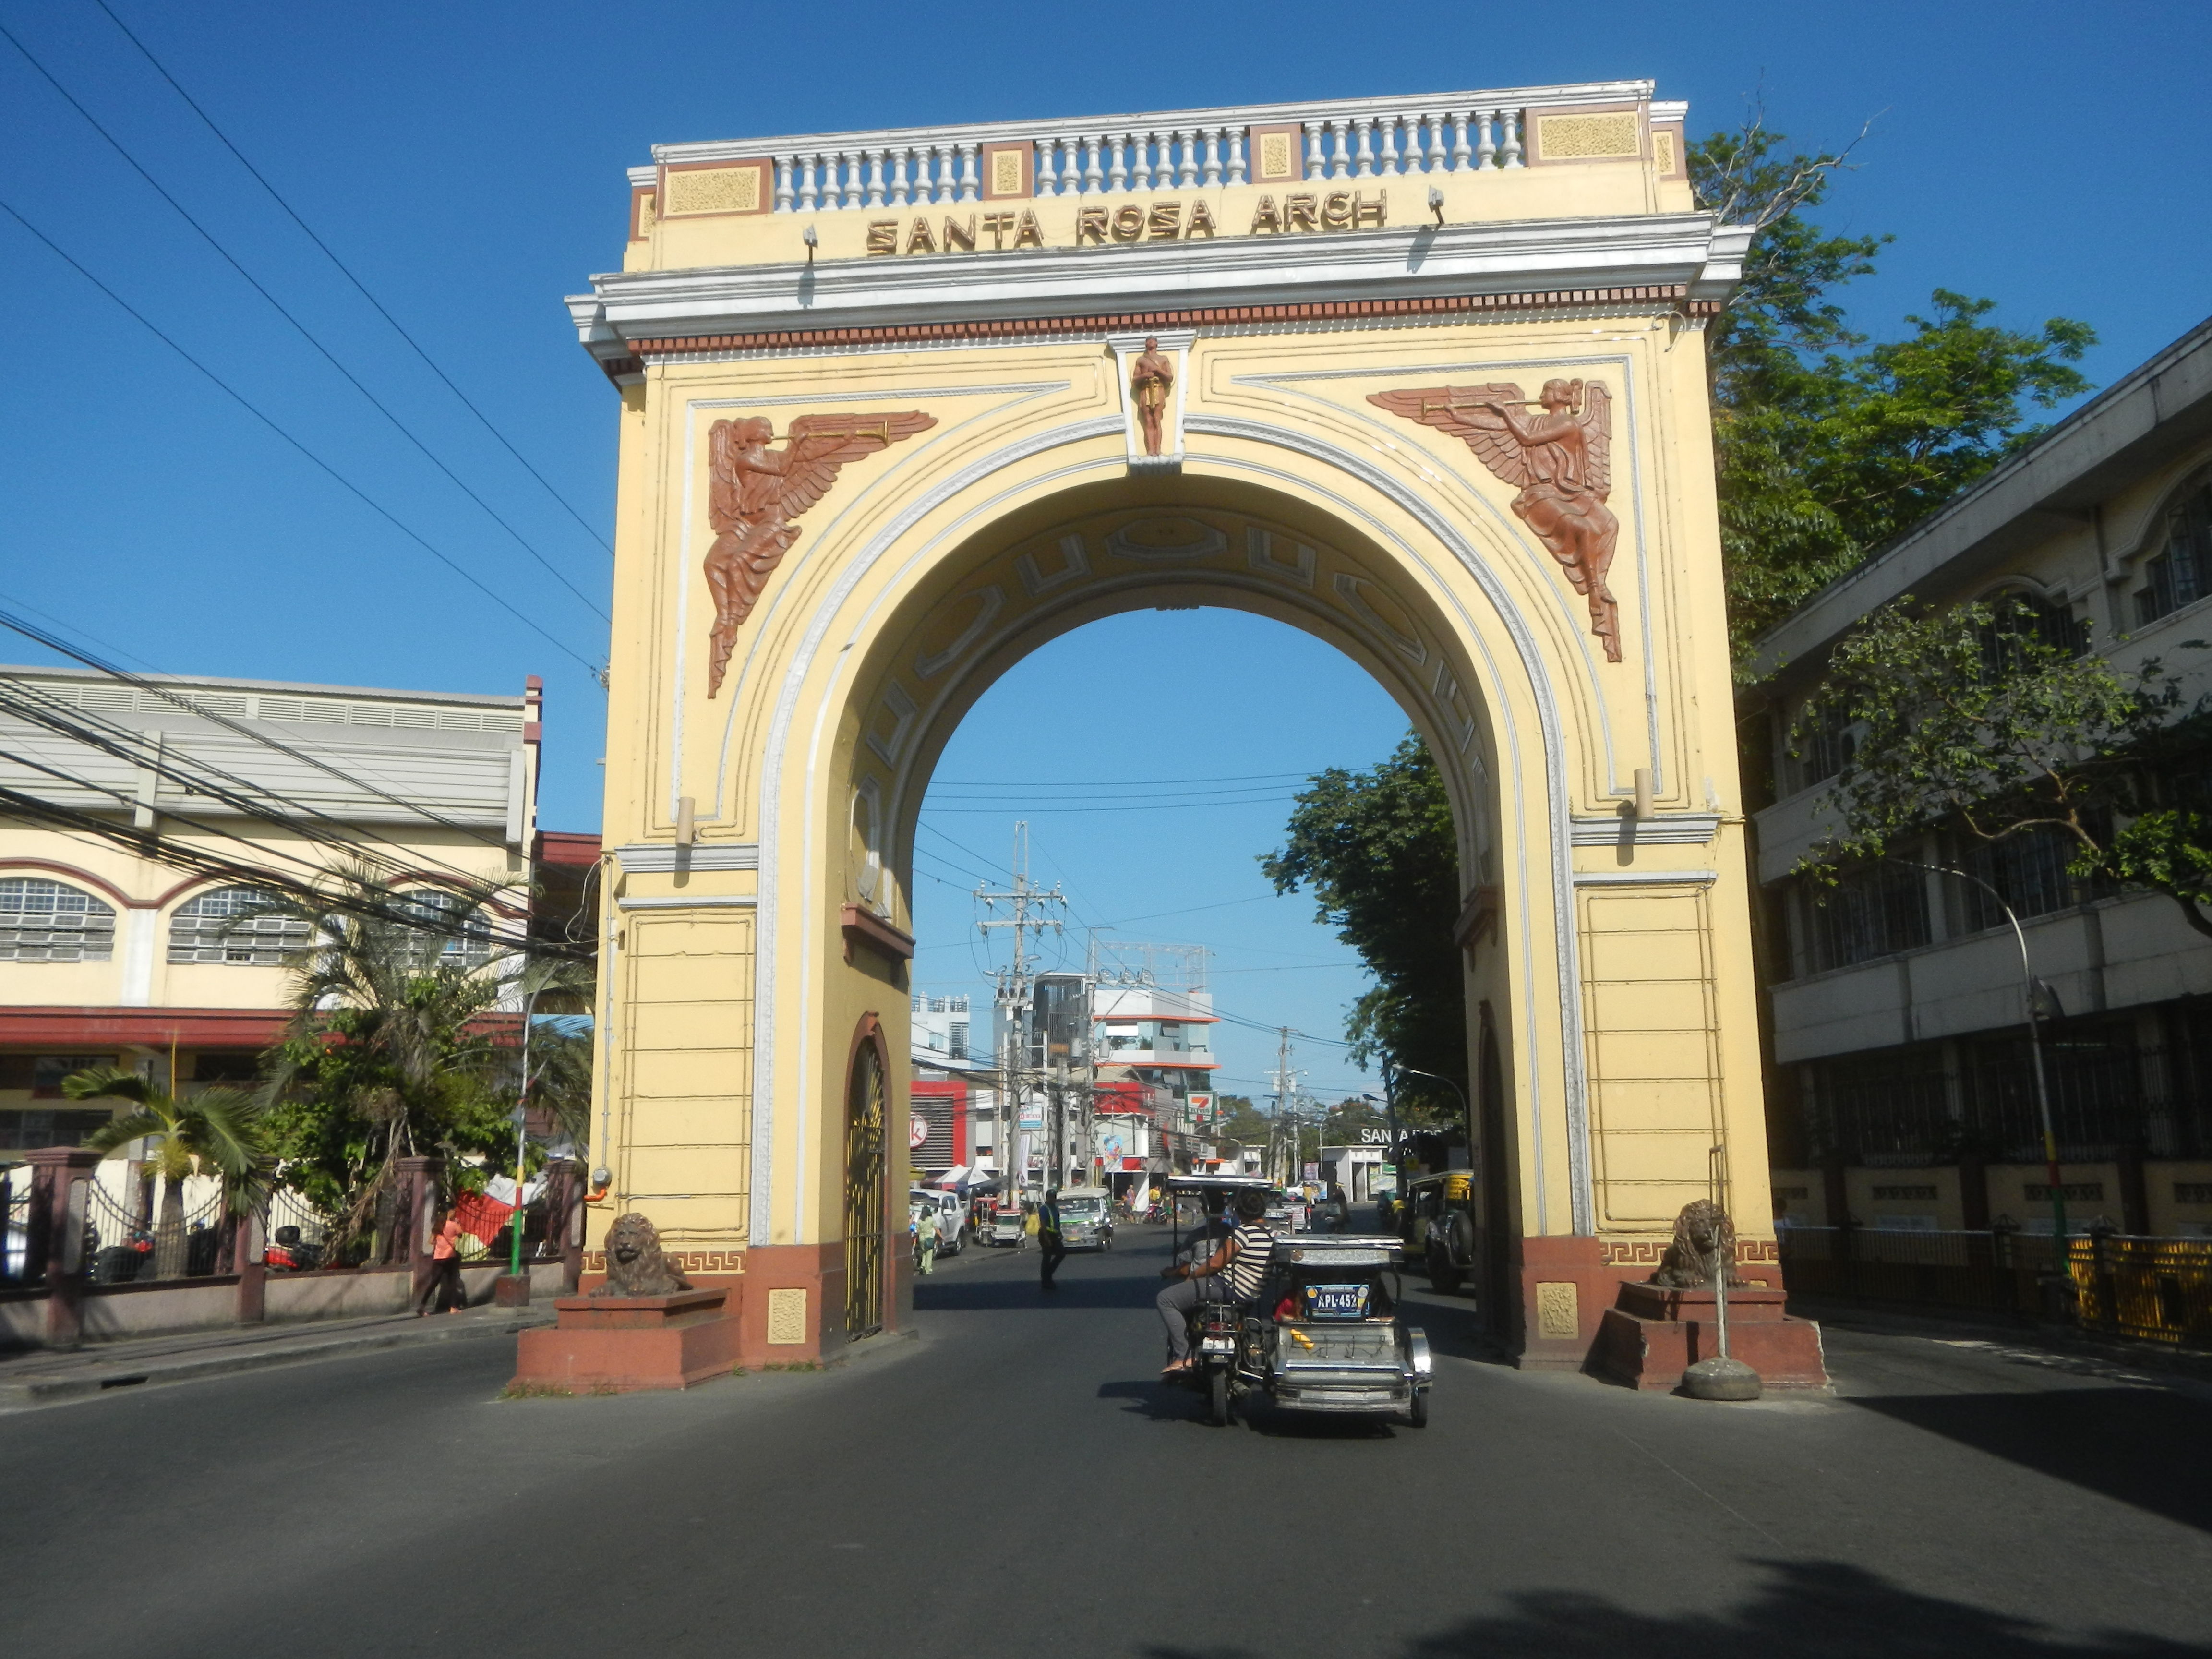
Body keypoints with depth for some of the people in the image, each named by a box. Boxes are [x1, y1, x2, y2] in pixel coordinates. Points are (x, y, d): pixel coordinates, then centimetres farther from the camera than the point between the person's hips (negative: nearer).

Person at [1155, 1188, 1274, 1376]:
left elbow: (1216, 1263, -16)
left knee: (1165, 1299, -11)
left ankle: (1184, 1357, -15)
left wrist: (1191, 1275, 1)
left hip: (1230, 1289, -10)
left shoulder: (1244, 1231, -17)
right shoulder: (1272, 1235, 8)